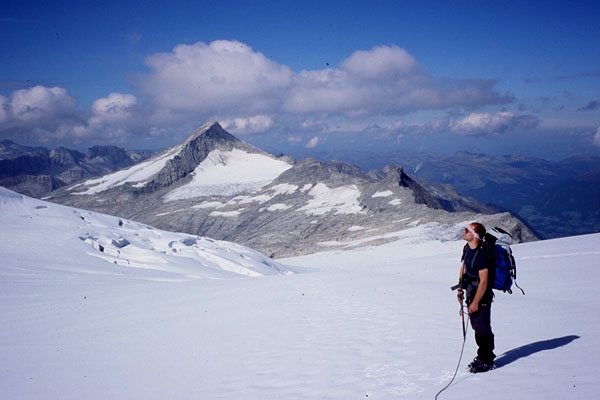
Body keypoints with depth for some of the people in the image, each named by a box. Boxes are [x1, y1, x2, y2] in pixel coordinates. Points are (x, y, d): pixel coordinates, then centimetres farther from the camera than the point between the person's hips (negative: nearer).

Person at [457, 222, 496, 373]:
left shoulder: (481, 254, -26)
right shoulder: (467, 248, 3)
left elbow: (483, 281, -24)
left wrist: (475, 302, -21)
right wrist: (461, 289, 17)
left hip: (482, 297, -9)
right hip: (471, 294, 9)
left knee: (482, 329, -1)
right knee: (476, 326, 17)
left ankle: (487, 361, 12)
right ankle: (483, 355, 31)